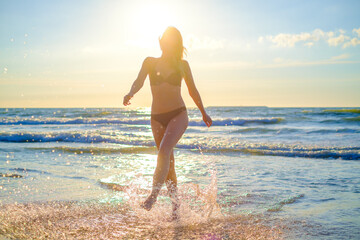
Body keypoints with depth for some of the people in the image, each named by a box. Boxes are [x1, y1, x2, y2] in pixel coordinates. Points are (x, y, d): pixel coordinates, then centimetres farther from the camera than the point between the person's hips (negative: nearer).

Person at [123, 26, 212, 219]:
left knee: (164, 151, -26)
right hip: (157, 118, 2)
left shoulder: (182, 65, 6)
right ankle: (175, 204, 19)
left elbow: (193, 90, 16)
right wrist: (130, 93, -30)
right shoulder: (150, 62, 8)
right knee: (168, 162, 7)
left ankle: (153, 195, -32)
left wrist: (203, 113, 24)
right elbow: (139, 81, -7)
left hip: (178, 114, -2)